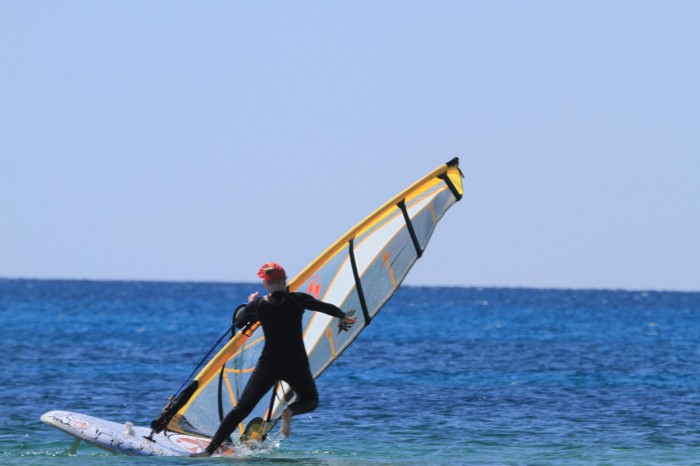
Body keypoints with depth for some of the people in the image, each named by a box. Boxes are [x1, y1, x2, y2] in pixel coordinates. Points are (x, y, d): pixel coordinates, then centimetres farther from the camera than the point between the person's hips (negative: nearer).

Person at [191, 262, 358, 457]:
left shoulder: (258, 305, -1)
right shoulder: (298, 300, -4)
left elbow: (238, 324, 16)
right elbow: (329, 308, -1)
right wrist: (343, 317, 20)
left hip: (269, 364, 1)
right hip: (297, 364, -1)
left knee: (241, 409, 5)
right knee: (310, 401, 25)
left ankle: (210, 450, -6)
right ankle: (290, 411, -11)